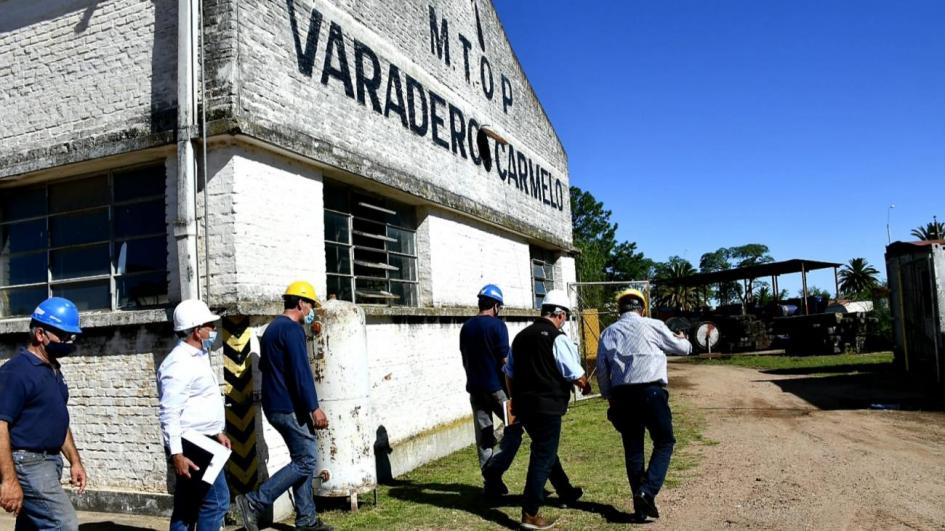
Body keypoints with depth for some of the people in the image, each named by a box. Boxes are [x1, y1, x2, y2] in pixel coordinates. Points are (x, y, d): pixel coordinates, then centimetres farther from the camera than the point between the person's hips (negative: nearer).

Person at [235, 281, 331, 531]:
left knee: (303, 460, 13)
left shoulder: (272, 328, 16)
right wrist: (314, 408, -21)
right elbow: (301, 372, -21)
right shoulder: (292, 329, -14)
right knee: (305, 462, -5)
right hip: (290, 407, -10)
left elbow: (264, 365, 26)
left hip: (274, 405, 10)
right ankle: (253, 502, -5)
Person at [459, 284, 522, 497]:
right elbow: (505, 361, -13)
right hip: (496, 388, -6)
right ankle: (495, 471, -8)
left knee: (483, 435, 9)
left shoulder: (466, 327, 7)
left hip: (475, 388, 6)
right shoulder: (497, 325, -11)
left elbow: (465, 360, 13)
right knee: (514, 428, 5)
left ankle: (490, 482, 12)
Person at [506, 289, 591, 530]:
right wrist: (586, 386, 9)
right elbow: (576, 375, -12)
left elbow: (510, 373, 16)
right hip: (547, 406, -8)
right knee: (543, 457, 0)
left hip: (524, 406, 8)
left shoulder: (521, 336, 9)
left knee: (545, 449, 23)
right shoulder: (558, 338, -12)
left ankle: (567, 493, 41)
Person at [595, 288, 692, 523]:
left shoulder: (608, 333, 13)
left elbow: (602, 371, 13)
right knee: (664, 442, 9)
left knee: (632, 449, 12)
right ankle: (647, 492, -8)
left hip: (621, 395, 4)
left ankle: (640, 506, 16)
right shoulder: (653, 326, 3)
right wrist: (683, 339, 40)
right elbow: (683, 348, 17)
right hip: (650, 391, -4)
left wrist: (610, 397, 23)